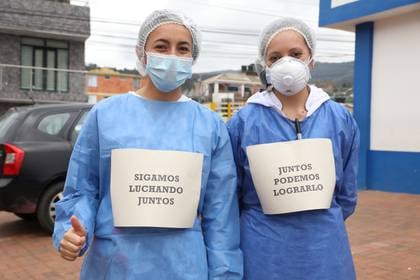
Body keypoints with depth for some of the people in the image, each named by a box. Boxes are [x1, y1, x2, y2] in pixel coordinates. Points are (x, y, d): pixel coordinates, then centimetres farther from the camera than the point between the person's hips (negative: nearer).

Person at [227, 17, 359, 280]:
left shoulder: (341, 118, 0)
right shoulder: (243, 121, -6)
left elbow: (346, 193, 10)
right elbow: (231, 193, 3)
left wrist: (322, 223, 10)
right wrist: (264, 226, 7)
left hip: (324, 247, 2)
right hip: (264, 250, -2)